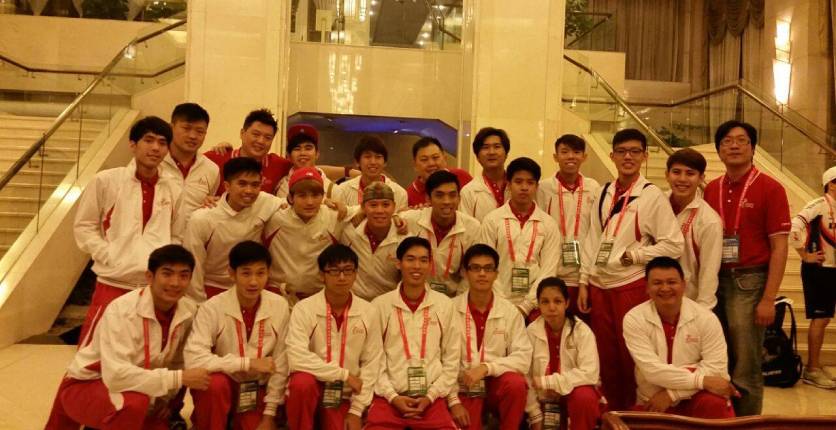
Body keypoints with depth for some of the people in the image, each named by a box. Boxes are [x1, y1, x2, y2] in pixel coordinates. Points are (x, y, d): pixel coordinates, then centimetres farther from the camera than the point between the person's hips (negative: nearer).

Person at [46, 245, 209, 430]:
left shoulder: (189, 311, -11)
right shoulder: (121, 310, -27)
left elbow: (179, 361, 5)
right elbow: (115, 375, -36)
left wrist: (170, 398, -9)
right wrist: (179, 378, -35)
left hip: (135, 387, 7)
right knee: (134, 402, -36)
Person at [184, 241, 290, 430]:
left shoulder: (280, 306, -11)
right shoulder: (213, 307, -18)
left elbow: (281, 364, -5)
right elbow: (193, 358, -29)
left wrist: (269, 414, -4)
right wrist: (248, 363, -27)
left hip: (258, 390, 2)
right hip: (221, 385, -2)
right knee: (215, 383, -33)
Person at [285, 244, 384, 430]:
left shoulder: (368, 312, -5)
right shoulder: (304, 308, -12)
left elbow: (371, 364, -2)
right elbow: (297, 358, -23)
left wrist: (356, 410, -6)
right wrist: (345, 375, -20)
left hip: (344, 396, 2)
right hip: (312, 387, -2)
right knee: (303, 383, -34)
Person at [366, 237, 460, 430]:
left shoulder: (444, 305, 6)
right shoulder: (380, 305, 3)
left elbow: (451, 358, 7)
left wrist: (431, 396, -2)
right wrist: (392, 396, -7)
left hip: (431, 399, 1)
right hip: (389, 397, -1)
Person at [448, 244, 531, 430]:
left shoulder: (510, 311, -2)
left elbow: (523, 358, -10)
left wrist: (486, 368, -22)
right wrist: (453, 401, -13)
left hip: (497, 386, 2)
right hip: (463, 389, -2)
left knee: (516, 383, -29)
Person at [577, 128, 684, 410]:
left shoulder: (652, 196, -6)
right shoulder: (603, 194, 10)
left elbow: (674, 244, -9)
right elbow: (593, 241, 11)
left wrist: (632, 255, -10)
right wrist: (584, 282, 8)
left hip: (632, 286, -5)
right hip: (599, 285, 5)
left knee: (630, 357, 3)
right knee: (605, 356, 11)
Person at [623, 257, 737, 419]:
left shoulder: (705, 317, -6)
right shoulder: (634, 319, -10)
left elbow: (715, 366, -12)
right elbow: (651, 370, -17)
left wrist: (672, 393, -18)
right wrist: (702, 380, -23)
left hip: (695, 398, 0)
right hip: (652, 402, 0)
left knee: (716, 404, -30)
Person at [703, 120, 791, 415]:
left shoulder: (770, 188, -5)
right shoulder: (711, 190, 9)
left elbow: (779, 248, -8)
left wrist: (769, 299, -13)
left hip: (748, 283, -5)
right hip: (713, 281, 5)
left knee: (745, 370, 2)